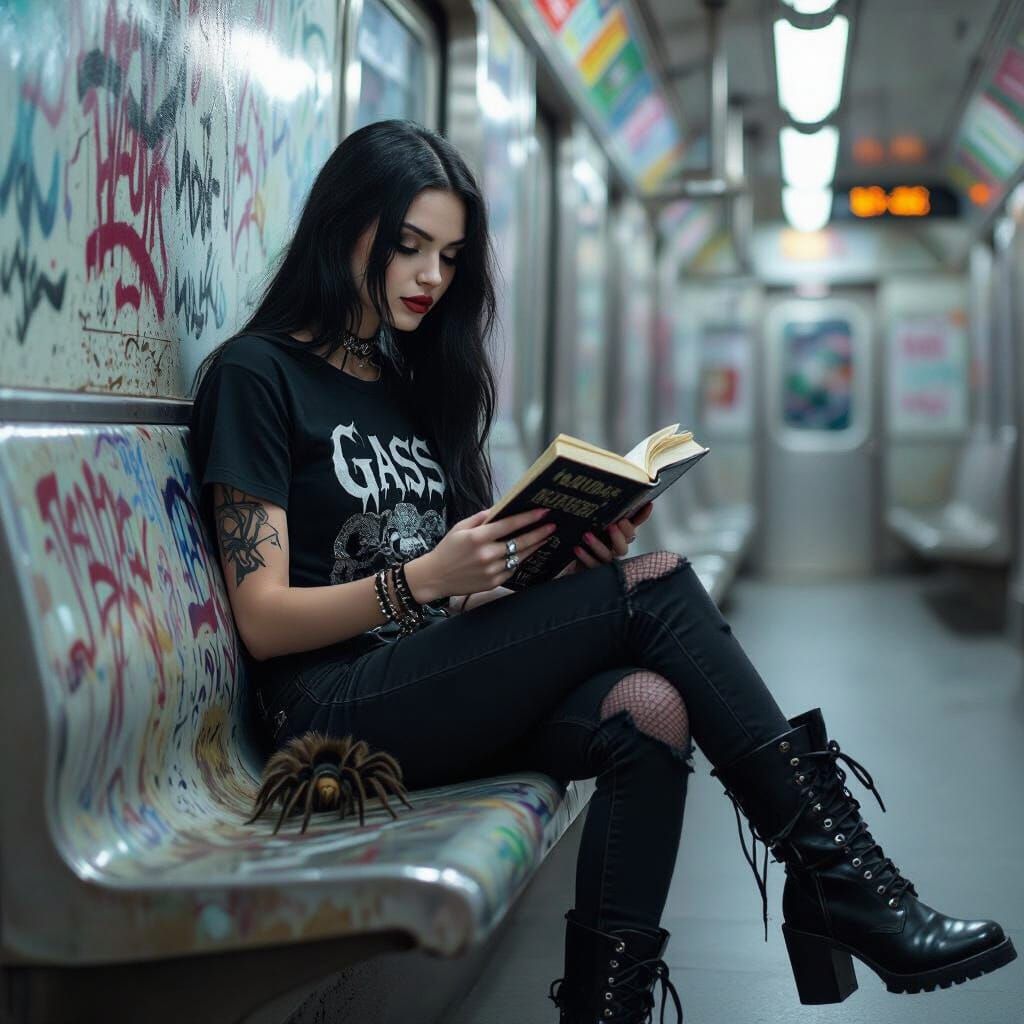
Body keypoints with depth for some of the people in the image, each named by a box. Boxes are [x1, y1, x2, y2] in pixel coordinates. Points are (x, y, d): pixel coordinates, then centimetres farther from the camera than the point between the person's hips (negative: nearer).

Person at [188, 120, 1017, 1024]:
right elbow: (263, 621, -9)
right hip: (338, 707, -6)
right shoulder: (253, 375, -1)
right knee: (655, 585, -21)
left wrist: (564, 551, -4)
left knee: (648, 710, -26)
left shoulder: (412, 379, 20)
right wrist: (426, 579, -23)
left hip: (441, 694, 7)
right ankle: (842, 881, -15)